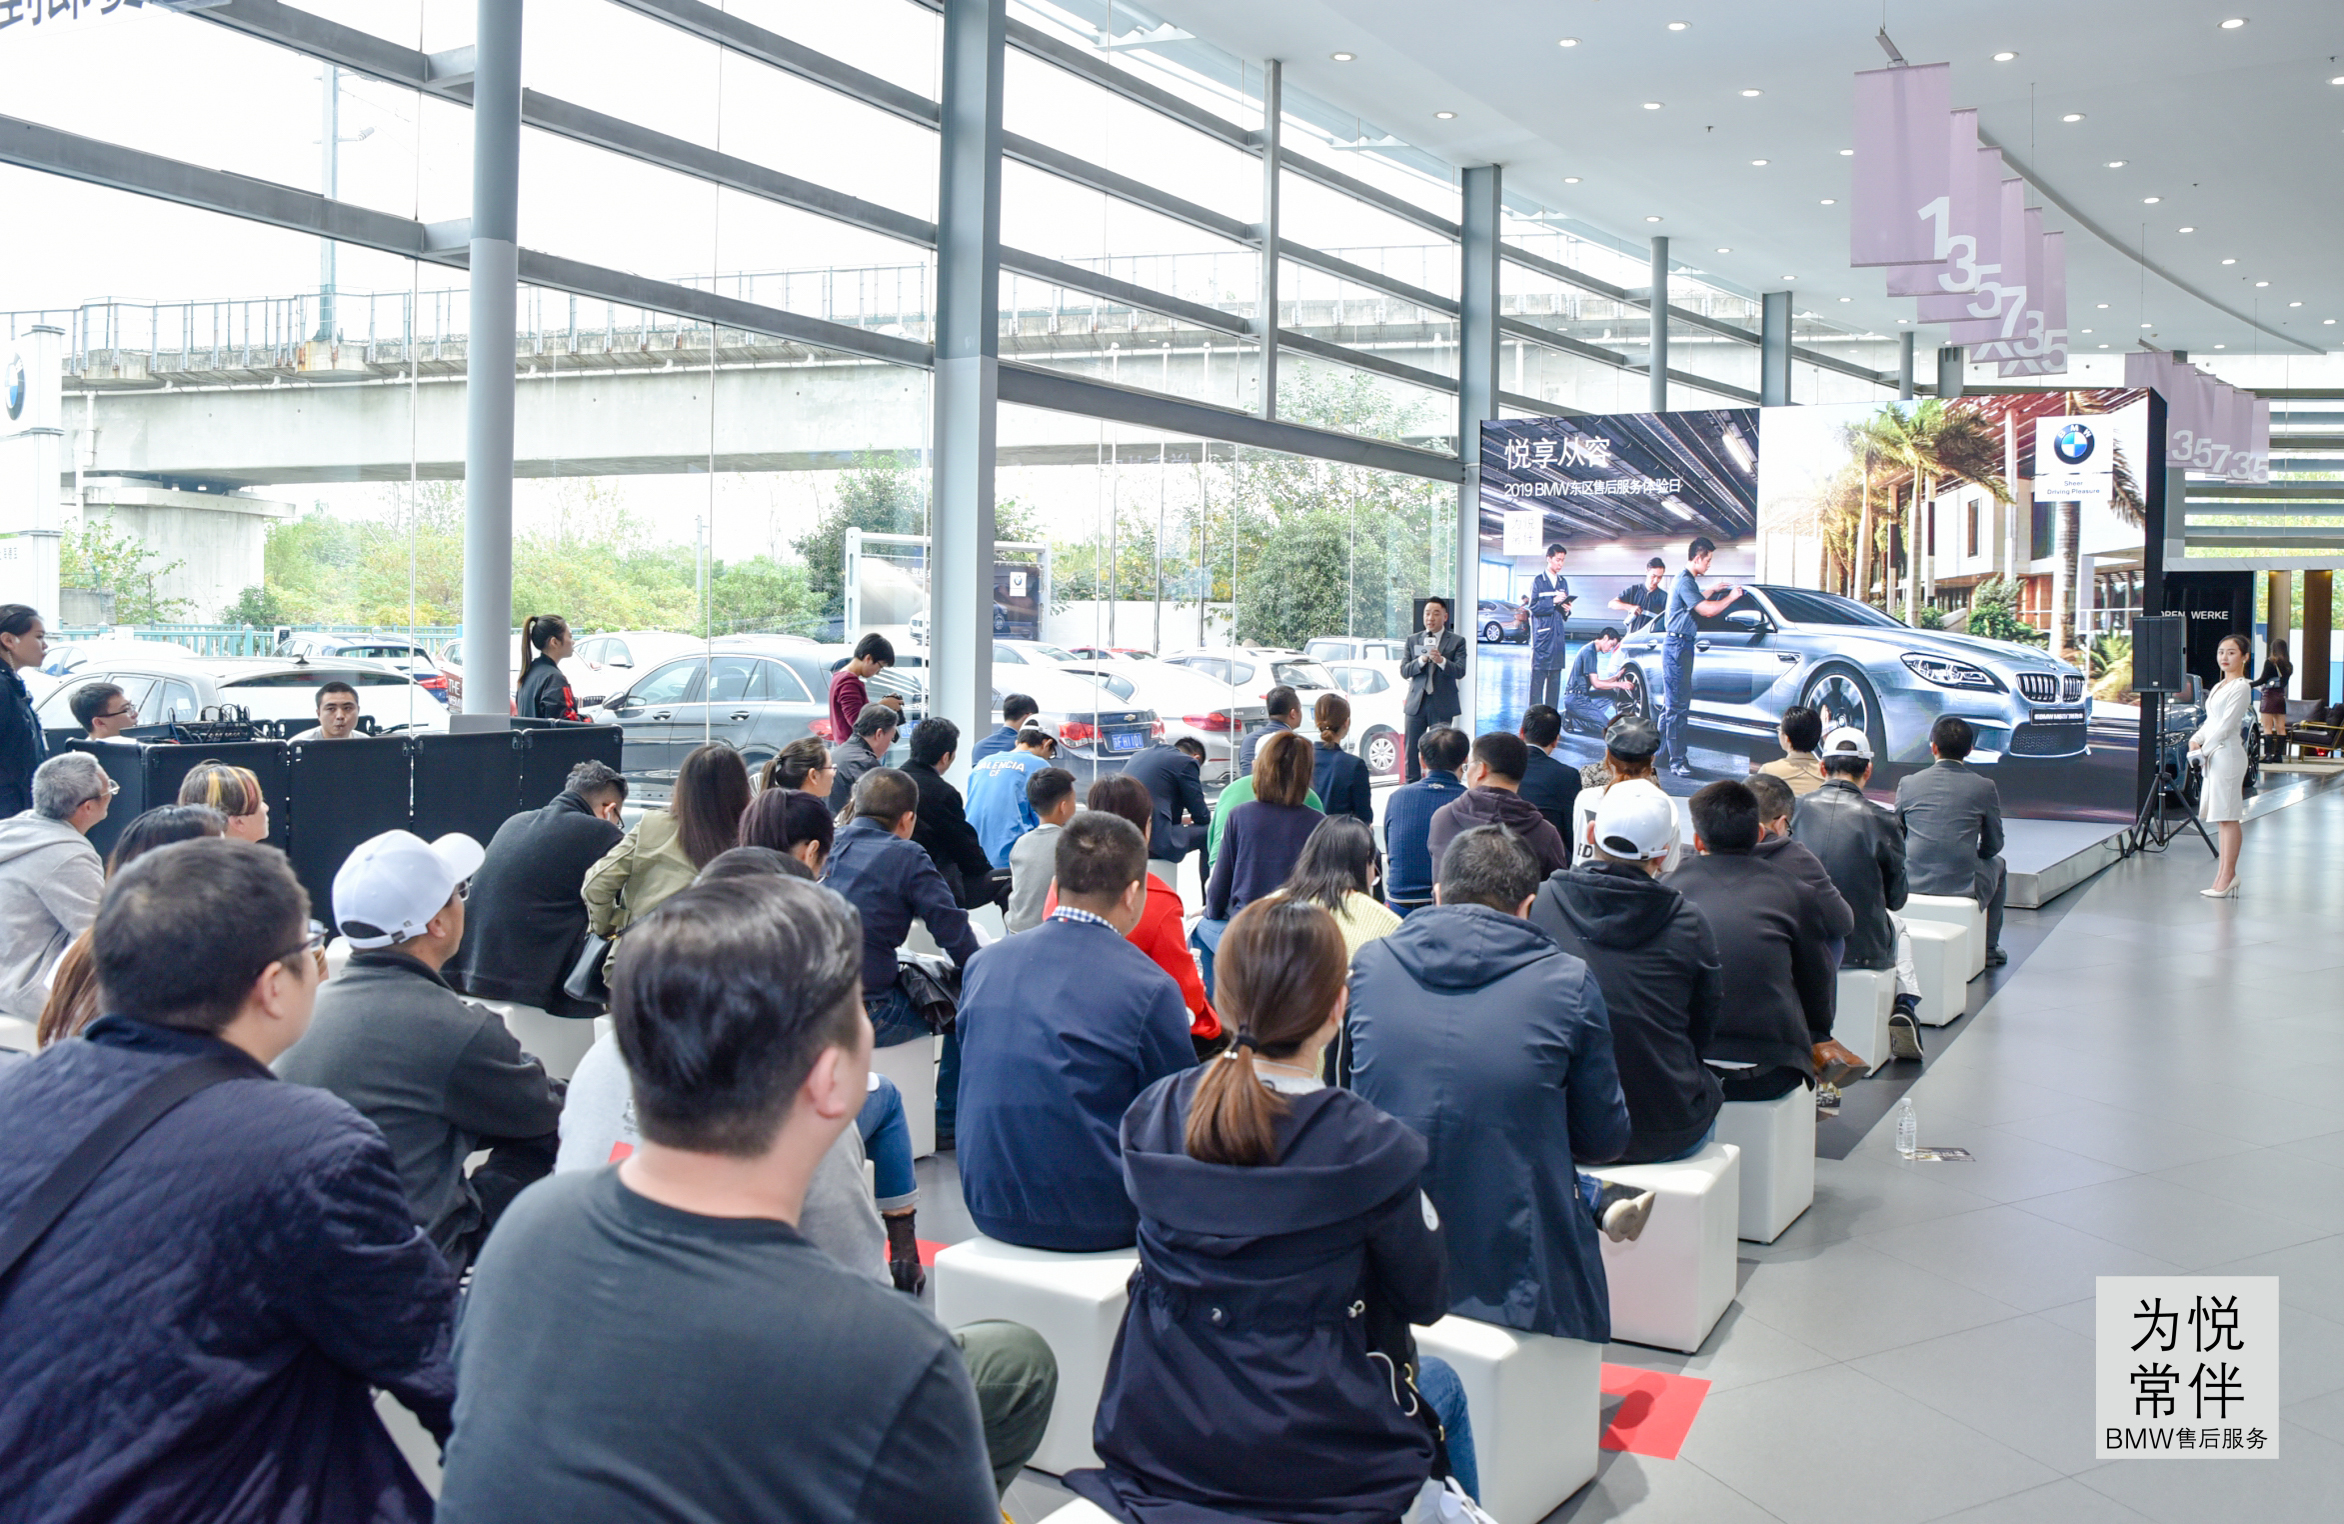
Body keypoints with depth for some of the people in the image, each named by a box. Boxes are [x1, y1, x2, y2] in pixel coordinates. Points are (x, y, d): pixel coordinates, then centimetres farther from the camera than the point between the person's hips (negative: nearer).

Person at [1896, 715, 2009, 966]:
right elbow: (1993, 846, 4)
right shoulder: (1984, 787, -4)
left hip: (1913, 882, 1)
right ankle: (1988, 948, 35)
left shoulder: (1908, 783, -1)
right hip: (1964, 885, -1)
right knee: (1997, 864, 32)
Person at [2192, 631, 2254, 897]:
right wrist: (2196, 740, 2)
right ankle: (2225, 875, 12)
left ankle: (2227, 876, -4)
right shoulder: (2219, 686, 18)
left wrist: (2204, 751, -12)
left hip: (2227, 754, -9)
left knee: (2228, 817, -6)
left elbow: (2226, 726, -14)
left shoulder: (2240, 687, -9)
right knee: (2221, 818, 9)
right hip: (2214, 756, 9)